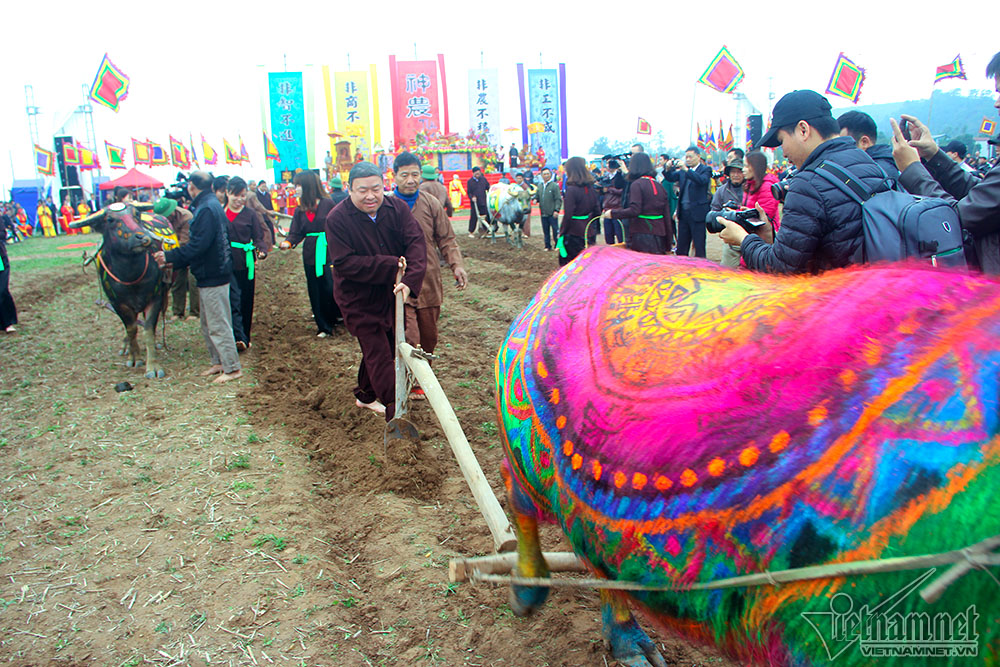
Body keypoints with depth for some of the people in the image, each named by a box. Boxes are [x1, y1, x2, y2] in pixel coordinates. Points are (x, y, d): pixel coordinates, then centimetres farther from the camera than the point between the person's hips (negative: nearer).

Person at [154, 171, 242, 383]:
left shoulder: (207, 209, -18)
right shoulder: (212, 205, 14)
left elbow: (197, 246, -23)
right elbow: (198, 244, 18)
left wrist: (170, 256, -14)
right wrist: (175, 262, 17)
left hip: (213, 277, -10)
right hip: (211, 275, 10)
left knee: (218, 325, -4)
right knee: (208, 325, 18)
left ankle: (232, 368, 3)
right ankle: (218, 362, 27)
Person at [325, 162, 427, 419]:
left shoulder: (397, 208, -8)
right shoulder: (337, 219, -18)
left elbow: (416, 242, -17)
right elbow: (344, 263, -23)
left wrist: (410, 280, -34)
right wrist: (391, 265, -28)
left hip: (390, 294, 5)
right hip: (358, 299, -5)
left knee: (382, 347, 18)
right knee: (377, 353, -5)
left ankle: (365, 395, 41)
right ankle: (395, 414, -1)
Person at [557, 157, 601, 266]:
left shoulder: (571, 189, -15)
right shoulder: (591, 188, 6)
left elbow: (567, 216, -18)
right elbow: (597, 212, 12)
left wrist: (561, 235, -12)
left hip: (573, 235, -7)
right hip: (588, 234, 7)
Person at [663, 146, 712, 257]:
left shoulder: (705, 169, -3)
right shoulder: (682, 170, 12)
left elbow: (702, 180, -21)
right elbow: (671, 178, 5)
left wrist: (686, 169, -28)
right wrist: (668, 169, -14)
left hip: (697, 213, -5)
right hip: (683, 212, 5)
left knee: (699, 246, -1)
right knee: (681, 246, 12)